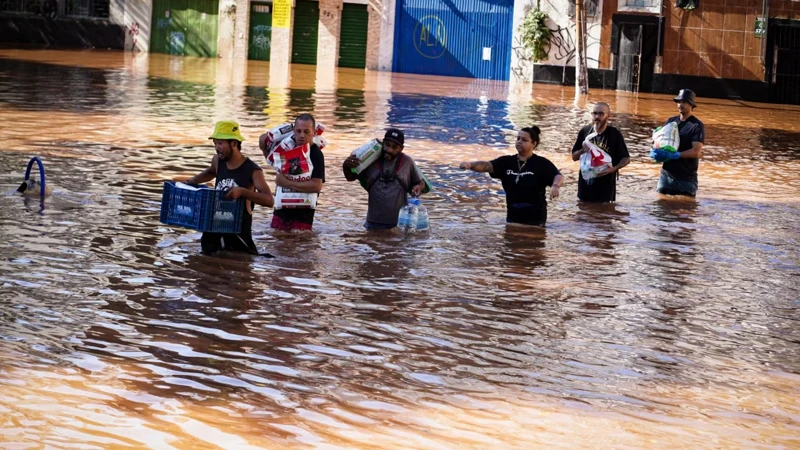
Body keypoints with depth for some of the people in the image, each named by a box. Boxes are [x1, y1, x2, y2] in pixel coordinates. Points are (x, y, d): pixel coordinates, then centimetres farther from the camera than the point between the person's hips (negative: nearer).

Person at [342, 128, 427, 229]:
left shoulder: (407, 162, -4)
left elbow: (420, 182, 8)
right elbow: (350, 177, 6)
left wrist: (418, 187, -16)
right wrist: (346, 166, -16)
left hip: (400, 223, -1)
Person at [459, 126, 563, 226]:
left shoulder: (541, 164, -7)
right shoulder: (507, 162, 4)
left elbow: (558, 176, -21)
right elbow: (487, 166, -9)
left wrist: (555, 186, -46)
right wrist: (470, 165, -31)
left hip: (535, 217, -5)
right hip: (513, 217, 5)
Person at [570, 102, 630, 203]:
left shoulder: (614, 134, -9)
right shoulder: (585, 131, 0)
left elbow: (626, 159, -4)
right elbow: (574, 157, 9)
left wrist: (613, 169, -23)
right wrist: (583, 151, -14)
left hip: (605, 186, -4)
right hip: (586, 184, 4)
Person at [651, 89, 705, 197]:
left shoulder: (697, 126, -8)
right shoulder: (670, 121, 10)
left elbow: (696, 152, -17)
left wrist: (675, 155, -28)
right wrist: (655, 152, -11)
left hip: (686, 178, -6)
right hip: (666, 174, 6)